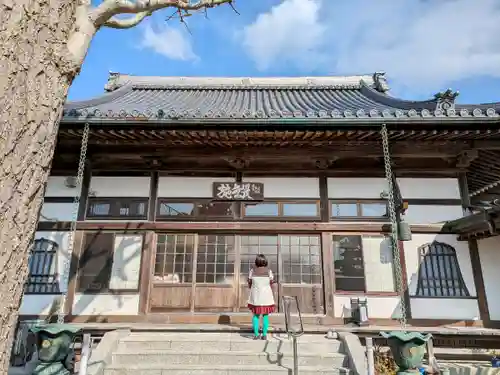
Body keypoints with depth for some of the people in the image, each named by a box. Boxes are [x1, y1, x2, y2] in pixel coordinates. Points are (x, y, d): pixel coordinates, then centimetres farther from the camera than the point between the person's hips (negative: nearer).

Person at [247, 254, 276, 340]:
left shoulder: (252, 271, -6)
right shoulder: (269, 271, -9)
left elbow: (249, 284, 0)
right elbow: (271, 285, -5)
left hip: (255, 296, 1)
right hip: (266, 296, -1)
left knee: (256, 315, 14)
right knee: (265, 316, 11)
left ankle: (256, 334, 11)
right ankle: (264, 335, 10)